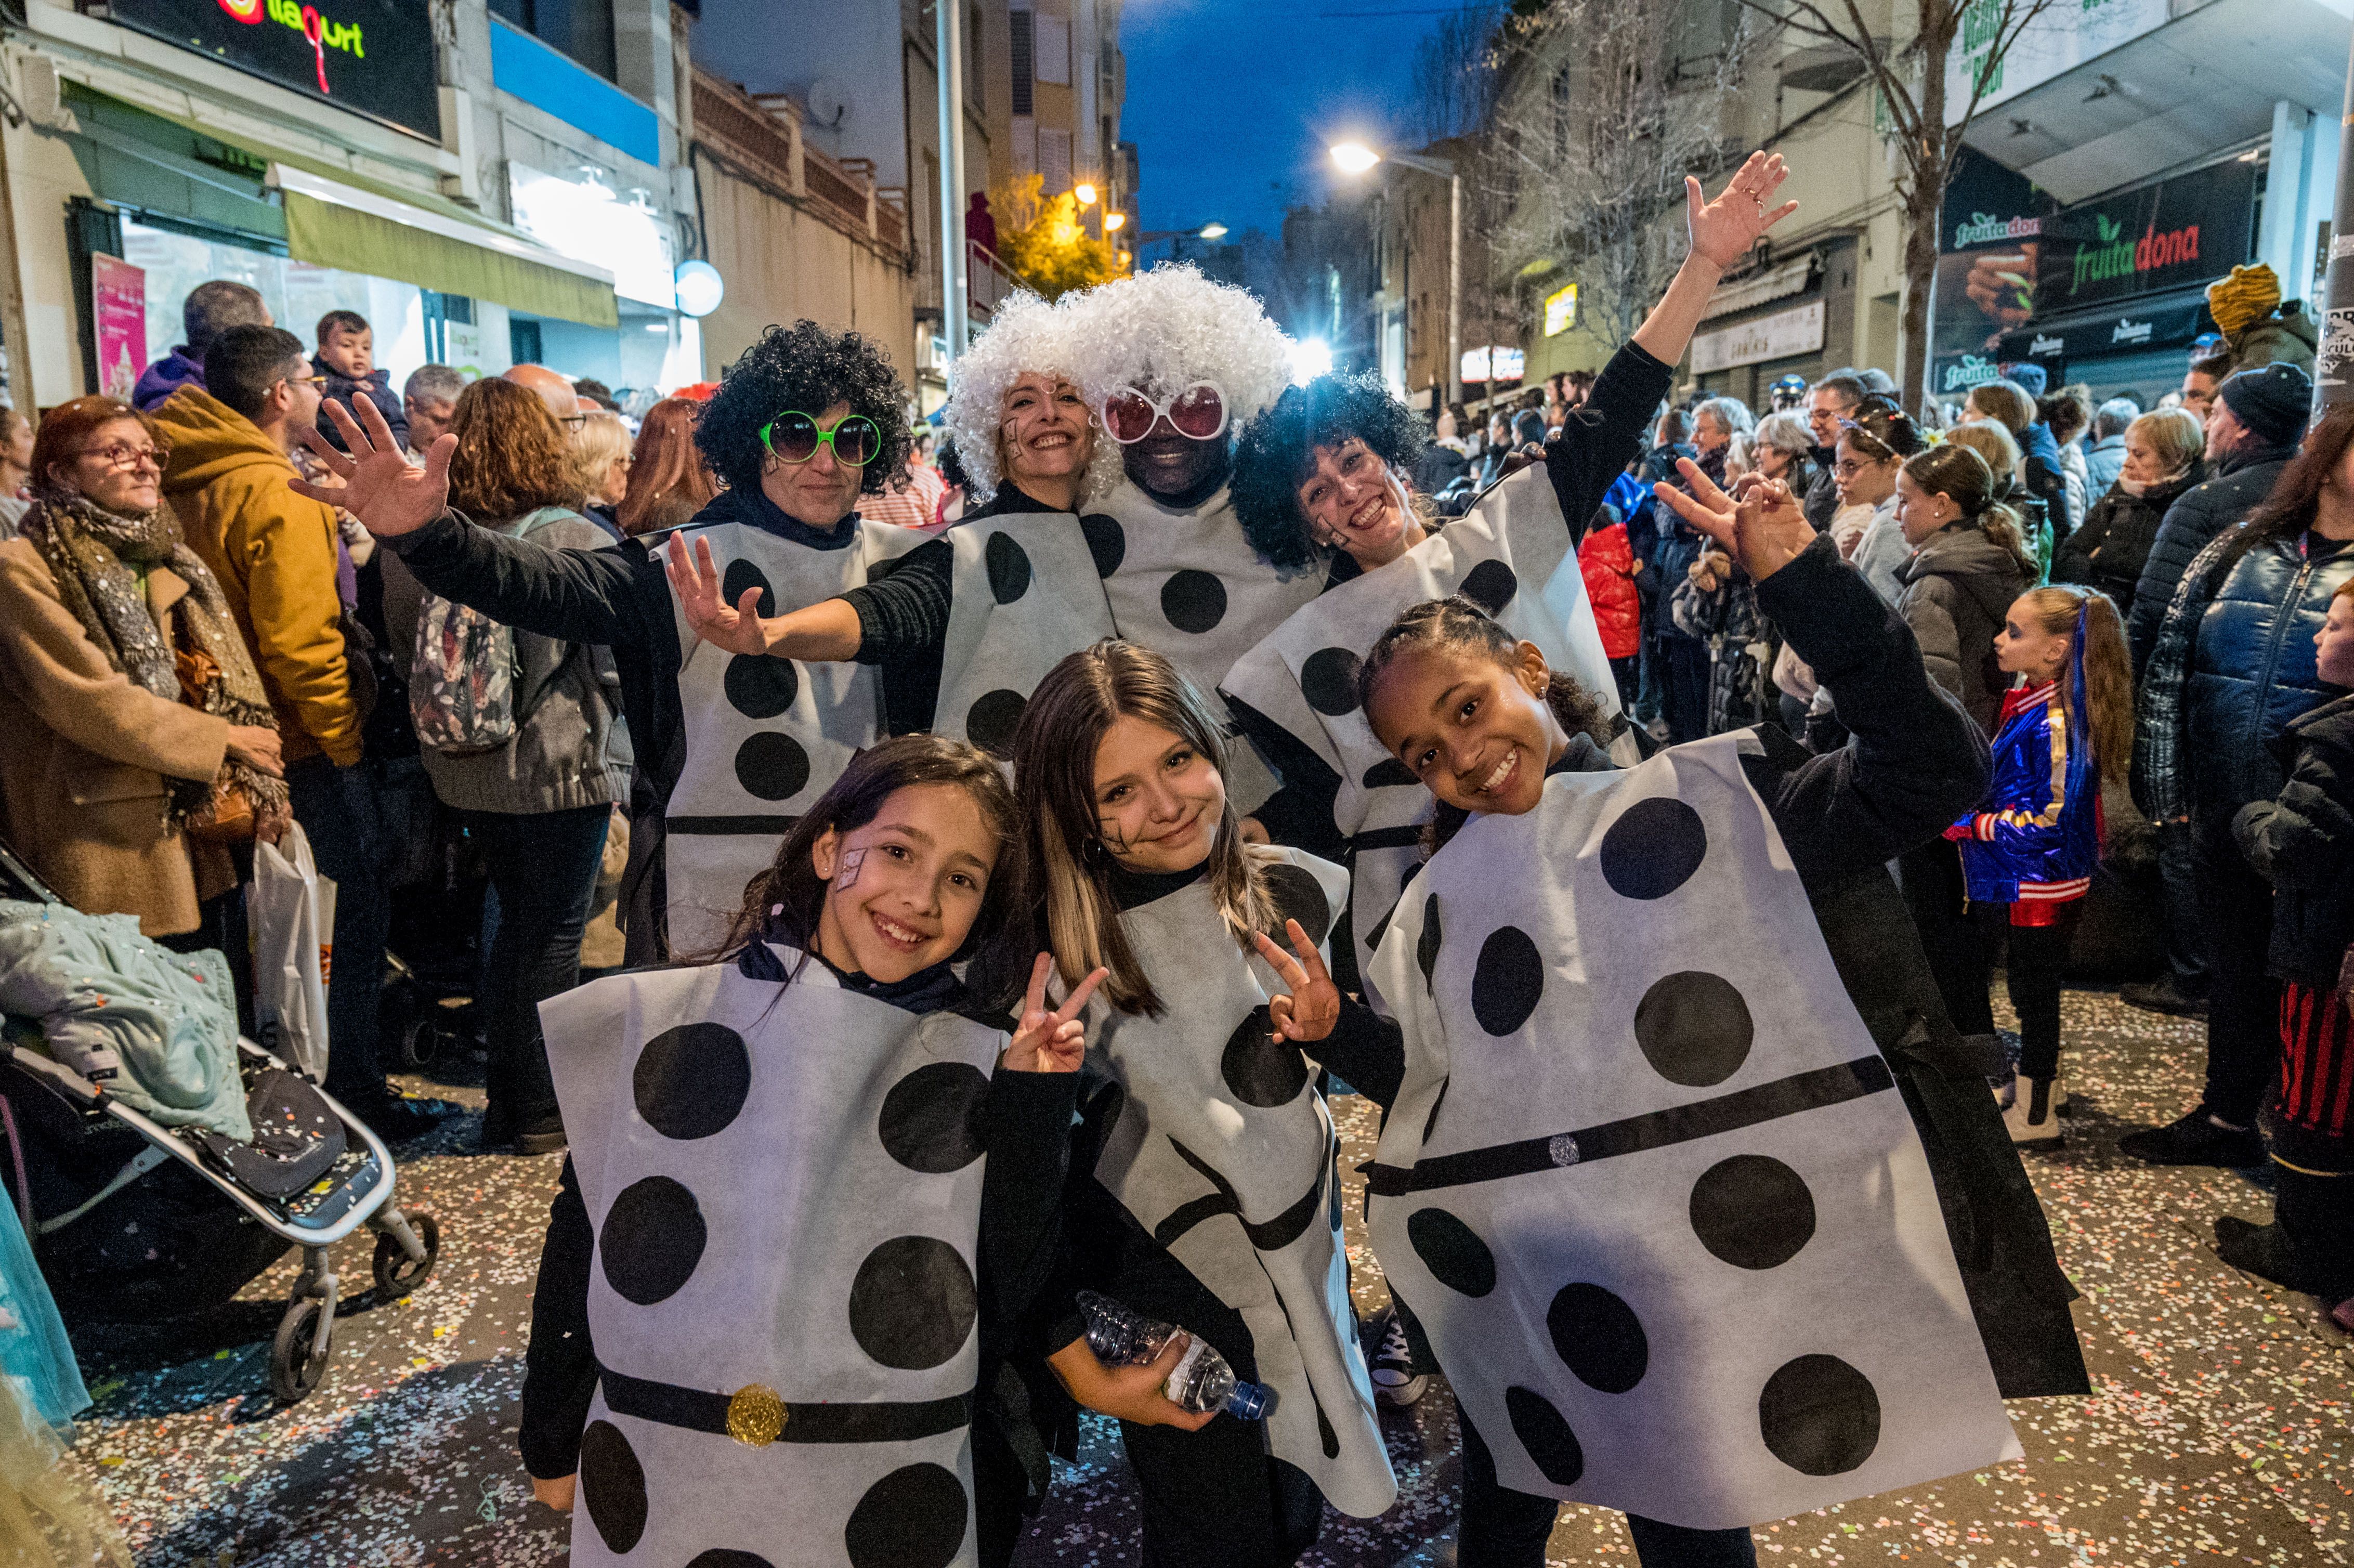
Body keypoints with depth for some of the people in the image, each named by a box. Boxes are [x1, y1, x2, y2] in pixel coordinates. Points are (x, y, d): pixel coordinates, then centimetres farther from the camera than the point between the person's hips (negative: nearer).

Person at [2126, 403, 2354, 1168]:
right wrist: (2166, 786, 3)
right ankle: (2227, 1118, 35)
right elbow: (2170, 663, 7)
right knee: (2234, 964, 17)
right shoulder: (2244, 549, 6)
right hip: (2224, 812, 3)